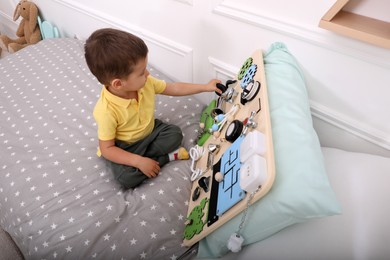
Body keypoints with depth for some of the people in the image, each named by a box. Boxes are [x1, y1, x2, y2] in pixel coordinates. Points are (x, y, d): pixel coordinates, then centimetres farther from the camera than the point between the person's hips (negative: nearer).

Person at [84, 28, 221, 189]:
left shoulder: (146, 83, -19)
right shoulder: (106, 111, -34)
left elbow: (174, 88, -3)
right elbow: (107, 149, -25)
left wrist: (205, 87, -4)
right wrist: (139, 161, -34)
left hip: (149, 130, 5)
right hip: (124, 146, -5)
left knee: (175, 133, -12)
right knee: (126, 178, -27)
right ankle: (165, 158, -9)